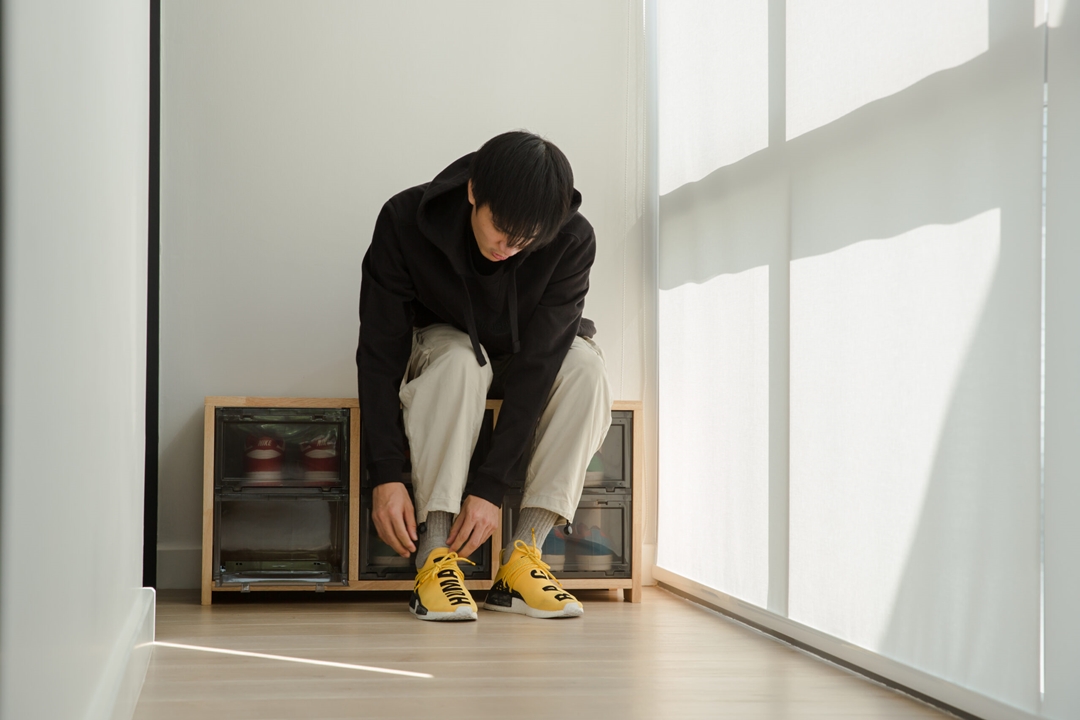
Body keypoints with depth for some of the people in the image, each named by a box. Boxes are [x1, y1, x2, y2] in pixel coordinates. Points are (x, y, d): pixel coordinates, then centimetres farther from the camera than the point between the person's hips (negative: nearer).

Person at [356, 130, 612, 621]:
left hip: (525, 357, 1)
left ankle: (523, 557, -30)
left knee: (584, 364, -31)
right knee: (457, 360, -37)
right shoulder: (405, 221, -28)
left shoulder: (573, 241, -27)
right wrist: (385, 475, -32)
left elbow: (537, 362, -28)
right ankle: (435, 560, -36)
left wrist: (491, 485, -34)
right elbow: (379, 351, -24)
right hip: (443, 340, -1)